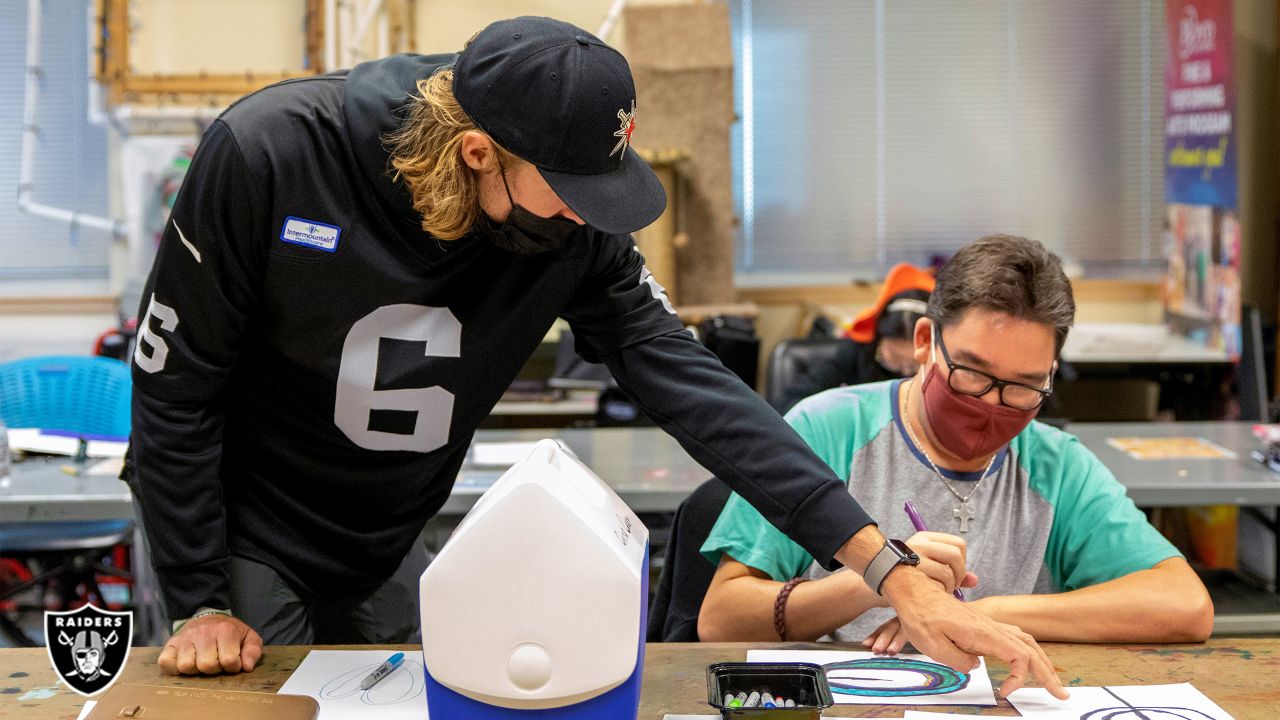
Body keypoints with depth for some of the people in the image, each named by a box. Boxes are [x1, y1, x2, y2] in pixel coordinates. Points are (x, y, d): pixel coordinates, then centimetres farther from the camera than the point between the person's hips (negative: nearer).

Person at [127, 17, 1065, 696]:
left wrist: (893, 572, -27)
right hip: (246, 540, -3)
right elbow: (175, 381, -18)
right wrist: (199, 604, -15)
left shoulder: (576, 234, -18)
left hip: (387, 553, 4)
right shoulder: (267, 157, -28)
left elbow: (689, 384, -21)